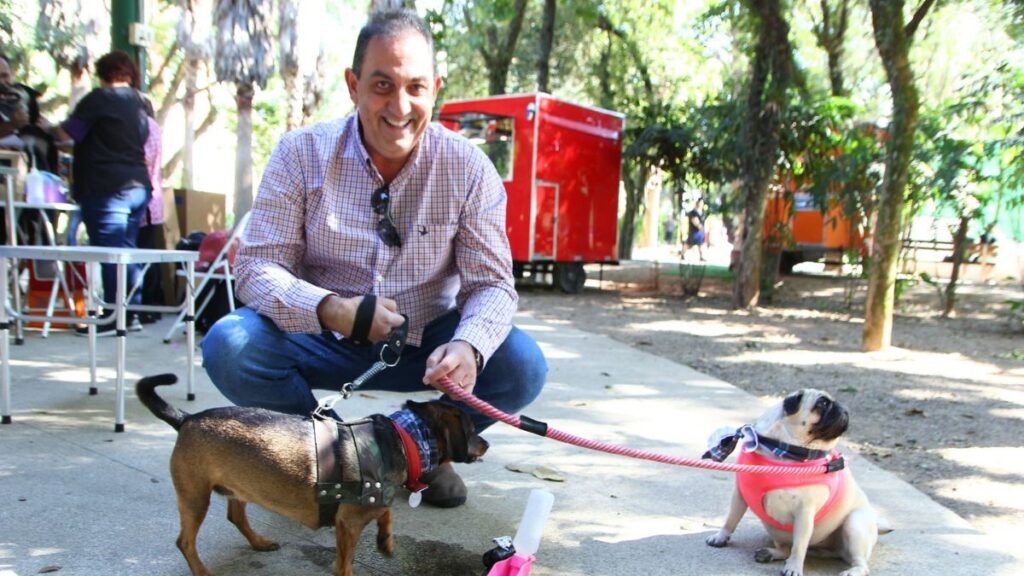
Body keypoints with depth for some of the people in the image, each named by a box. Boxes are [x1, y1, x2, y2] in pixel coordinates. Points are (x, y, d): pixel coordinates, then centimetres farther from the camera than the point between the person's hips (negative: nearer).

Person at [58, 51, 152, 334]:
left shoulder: (99, 99, -7)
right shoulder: (141, 102, 13)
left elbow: (67, 133, -7)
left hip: (107, 188, -7)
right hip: (138, 185, 7)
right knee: (127, 251, 11)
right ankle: (131, 313, 14)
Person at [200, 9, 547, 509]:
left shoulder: (468, 168, -10)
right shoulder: (301, 154, -10)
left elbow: (491, 283, -11)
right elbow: (256, 267, -13)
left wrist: (468, 346, -35)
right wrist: (332, 310, -34)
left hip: (425, 343, 1)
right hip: (324, 338, 0)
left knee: (522, 365, -23)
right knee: (229, 346, -26)